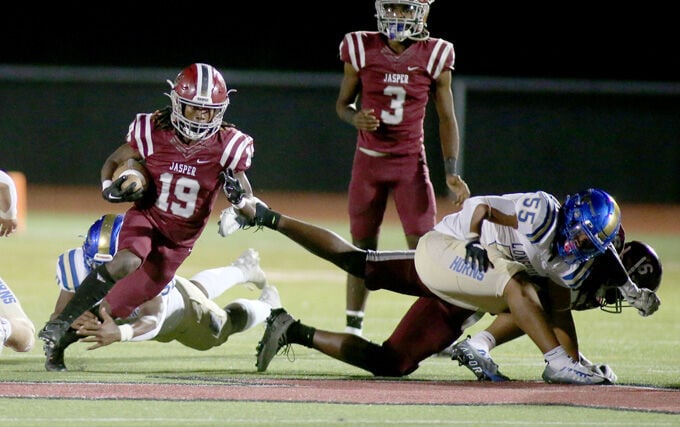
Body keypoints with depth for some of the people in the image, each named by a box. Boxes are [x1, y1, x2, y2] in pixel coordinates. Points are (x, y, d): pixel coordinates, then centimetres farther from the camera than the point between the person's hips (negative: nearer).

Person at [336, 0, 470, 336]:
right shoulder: (361, 50, -5)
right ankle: (352, 329, 17)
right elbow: (343, 103, 7)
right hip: (368, 159, 1)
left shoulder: (434, 56, -5)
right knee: (363, 249, 6)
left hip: (411, 161, -1)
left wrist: (451, 172, -6)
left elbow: (446, 118, 2)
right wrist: (355, 118, -18)